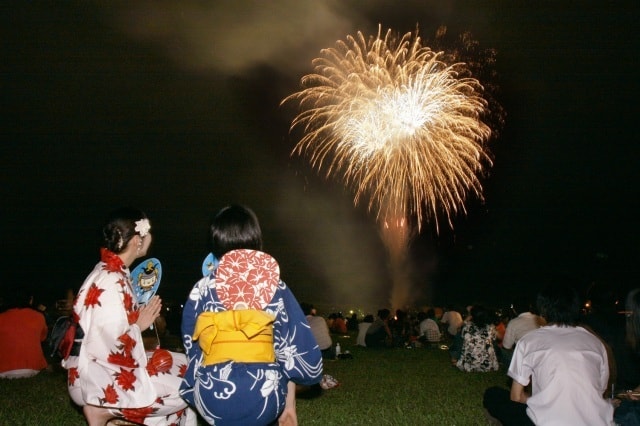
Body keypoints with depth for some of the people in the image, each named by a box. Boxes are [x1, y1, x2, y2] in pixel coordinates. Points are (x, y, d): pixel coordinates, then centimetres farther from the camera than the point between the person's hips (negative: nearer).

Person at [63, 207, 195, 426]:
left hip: (107, 368, 10)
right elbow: (111, 346, -26)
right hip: (96, 378, -10)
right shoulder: (111, 282, -21)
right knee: (188, 388, -12)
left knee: (184, 365, 10)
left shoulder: (114, 273, 10)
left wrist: (139, 320, 1)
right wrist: (139, 325, -10)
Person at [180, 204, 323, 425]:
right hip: (264, 401, -1)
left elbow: (192, 350, 12)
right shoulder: (277, 289, 4)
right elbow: (294, 350, 2)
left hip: (213, 402, 1)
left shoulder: (201, 290, 4)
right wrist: (289, 403, 16)